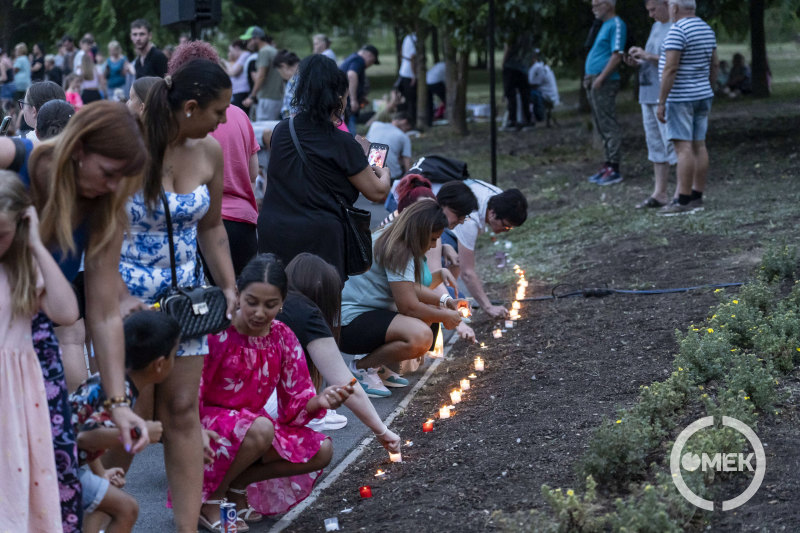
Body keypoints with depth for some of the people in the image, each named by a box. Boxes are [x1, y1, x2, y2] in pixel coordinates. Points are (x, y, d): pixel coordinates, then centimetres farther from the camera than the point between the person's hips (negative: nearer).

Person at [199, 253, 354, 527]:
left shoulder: (283, 338, -2)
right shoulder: (215, 332, -19)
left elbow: (295, 402, -1)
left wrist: (319, 400, -24)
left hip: (250, 425, 6)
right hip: (208, 427, -6)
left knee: (322, 450, -11)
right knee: (260, 429, -37)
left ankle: (237, 483, -5)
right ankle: (210, 497, -15)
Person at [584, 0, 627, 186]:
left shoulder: (616, 25, -12)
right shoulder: (605, 25, 18)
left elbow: (617, 55, -19)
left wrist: (600, 78, -21)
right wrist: (590, 78, 16)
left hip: (605, 83, -10)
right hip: (594, 82, 10)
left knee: (609, 127, -8)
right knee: (602, 127, 13)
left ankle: (614, 169, -6)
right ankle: (608, 165, 19)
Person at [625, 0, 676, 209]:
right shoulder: (656, 27, 17)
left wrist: (648, 56, -19)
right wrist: (637, 63, 4)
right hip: (649, 95, 9)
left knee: (672, 144, -9)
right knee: (655, 144, 10)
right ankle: (660, 194, 15)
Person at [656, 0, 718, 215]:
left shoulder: (677, 31, -18)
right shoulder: (706, 29, 9)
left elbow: (670, 68, -22)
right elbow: (714, 64, 14)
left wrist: (661, 103, -19)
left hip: (680, 98, -9)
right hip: (702, 96, 9)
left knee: (683, 148, -9)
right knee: (698, 146, 9)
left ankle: (683, 201, -9)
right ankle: (696, 198, 11)